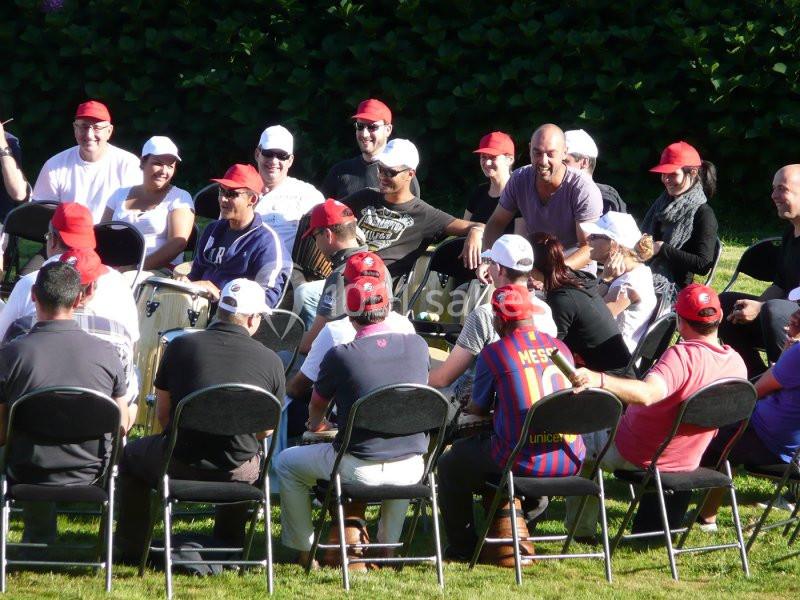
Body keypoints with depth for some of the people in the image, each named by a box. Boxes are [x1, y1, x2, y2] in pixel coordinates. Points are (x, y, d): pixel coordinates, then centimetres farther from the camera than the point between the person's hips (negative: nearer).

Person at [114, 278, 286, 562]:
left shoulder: (180, 346, -2)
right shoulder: (270, 360, -1)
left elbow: (162, 414, 9)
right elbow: (265, 429, 11)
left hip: (179, 465, -1)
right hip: (237, 474, 1)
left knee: (131, 454, 31)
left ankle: (130, 549, 35)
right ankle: (229, 546, 43)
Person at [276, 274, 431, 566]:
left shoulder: (340, 356, -12)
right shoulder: (418, 346, -2)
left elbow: (316, 406, 9)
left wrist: (316, 424, 34)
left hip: (359, 470, -4)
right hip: (411, 470, 4)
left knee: (286, 463, 21)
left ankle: (304, 552, 25)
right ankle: (389, 544, 41)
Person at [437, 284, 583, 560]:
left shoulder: (494, 353, -6)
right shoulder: (560, 347, 9)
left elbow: (478, 410, 7)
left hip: (524, 464, -6)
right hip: (568, 464, 6)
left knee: (451, 464, 20)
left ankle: (463, 546, 25)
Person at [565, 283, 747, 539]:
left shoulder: (682, 355, -33)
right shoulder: (736, 362, -10)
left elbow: (647, 394, -51)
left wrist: (598, 380, -63)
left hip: (634, 457, -7)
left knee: (584, 428, 21)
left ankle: (581, 529, 22)